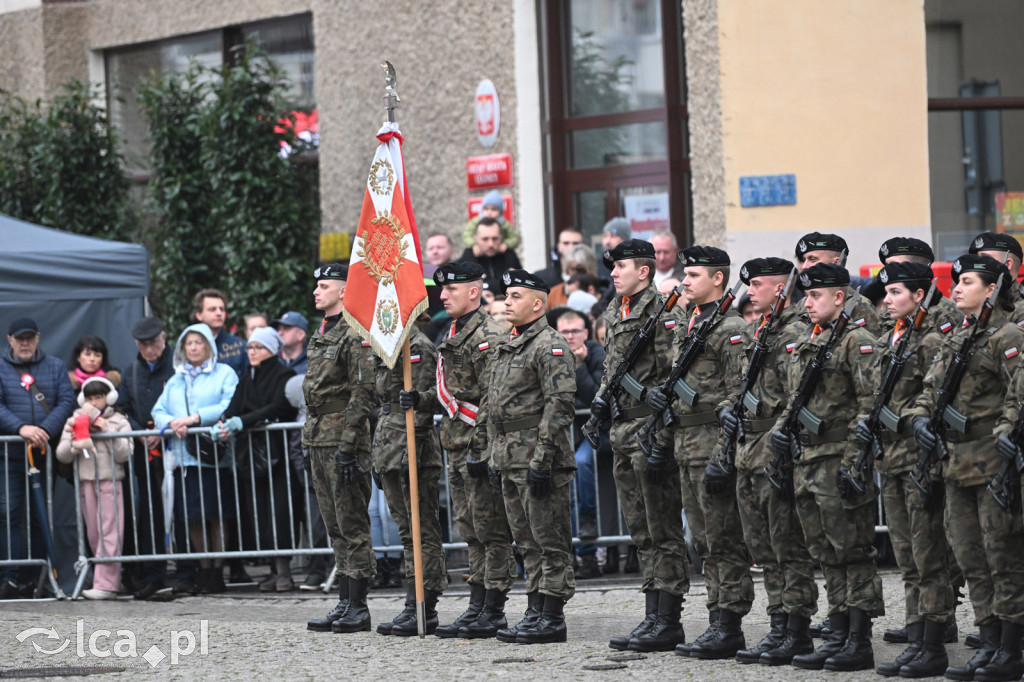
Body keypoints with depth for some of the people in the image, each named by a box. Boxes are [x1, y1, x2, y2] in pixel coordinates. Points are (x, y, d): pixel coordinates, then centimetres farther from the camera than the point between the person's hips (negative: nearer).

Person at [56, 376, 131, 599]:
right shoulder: (75, 421, 13)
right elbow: (61, 455, 8)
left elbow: (124, 454, -4)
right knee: (93, 533, 2)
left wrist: (108, 431, -10)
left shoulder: (119, 422, 6)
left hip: (111, 480, -4)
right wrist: (74, 445, -12)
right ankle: (112, 578, 8)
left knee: (109, 532, -11)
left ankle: (105, 584, -15)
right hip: (86, 482, 4)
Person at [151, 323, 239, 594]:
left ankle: (217, 573, 0)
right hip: (183, 457, 5)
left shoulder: (224, 374, 6)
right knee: (192, 518, 3)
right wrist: (172, 423, -8)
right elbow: (158, 412, 15)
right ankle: (204, 572, 11)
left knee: (216, 516, -5)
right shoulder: (175, 381, 22)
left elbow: (227, 407, -9)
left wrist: (194, 418, -16)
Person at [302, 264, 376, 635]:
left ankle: (358, 608, -4)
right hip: (318, 438, 9)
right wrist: (306, 439, 20)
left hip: (344, 439, -9)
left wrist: (347, 447, -21)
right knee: (335, 526, 11)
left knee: (352, 525, -6)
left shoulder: (356, 335, -12)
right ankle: (344, 603, 14)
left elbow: (362, 392, -17)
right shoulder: (320, 335, 17)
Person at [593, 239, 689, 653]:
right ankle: (653, 617, 15)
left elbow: (673, 377, -16)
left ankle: (667, 623, -5)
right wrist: (601, 399, 10)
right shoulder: (614, 315, 16)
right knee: (641, 532, 11)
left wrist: (658, 436, -20)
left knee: (663, 531, -6)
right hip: (623, 430, 9)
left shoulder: (661, 313, -11)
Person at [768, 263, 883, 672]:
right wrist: (781, 428, 6)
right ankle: (838, 636, 16)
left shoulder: (855, 341, -9)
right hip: (806, 462, 8)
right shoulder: (805, 343, 16)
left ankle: (860, 642, -1)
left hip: (839, 462, -8)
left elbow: (868, 405, -14)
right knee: (827, 557, 11)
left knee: (853, 553, -4)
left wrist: (854, 462, -19)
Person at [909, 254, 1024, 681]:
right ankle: (989, 644, 16)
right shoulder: (956, 339, 17)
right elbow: (930, 387, 19)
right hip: (956, 464, 8)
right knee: (971, 560, 10)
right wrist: (920, 419, -1)